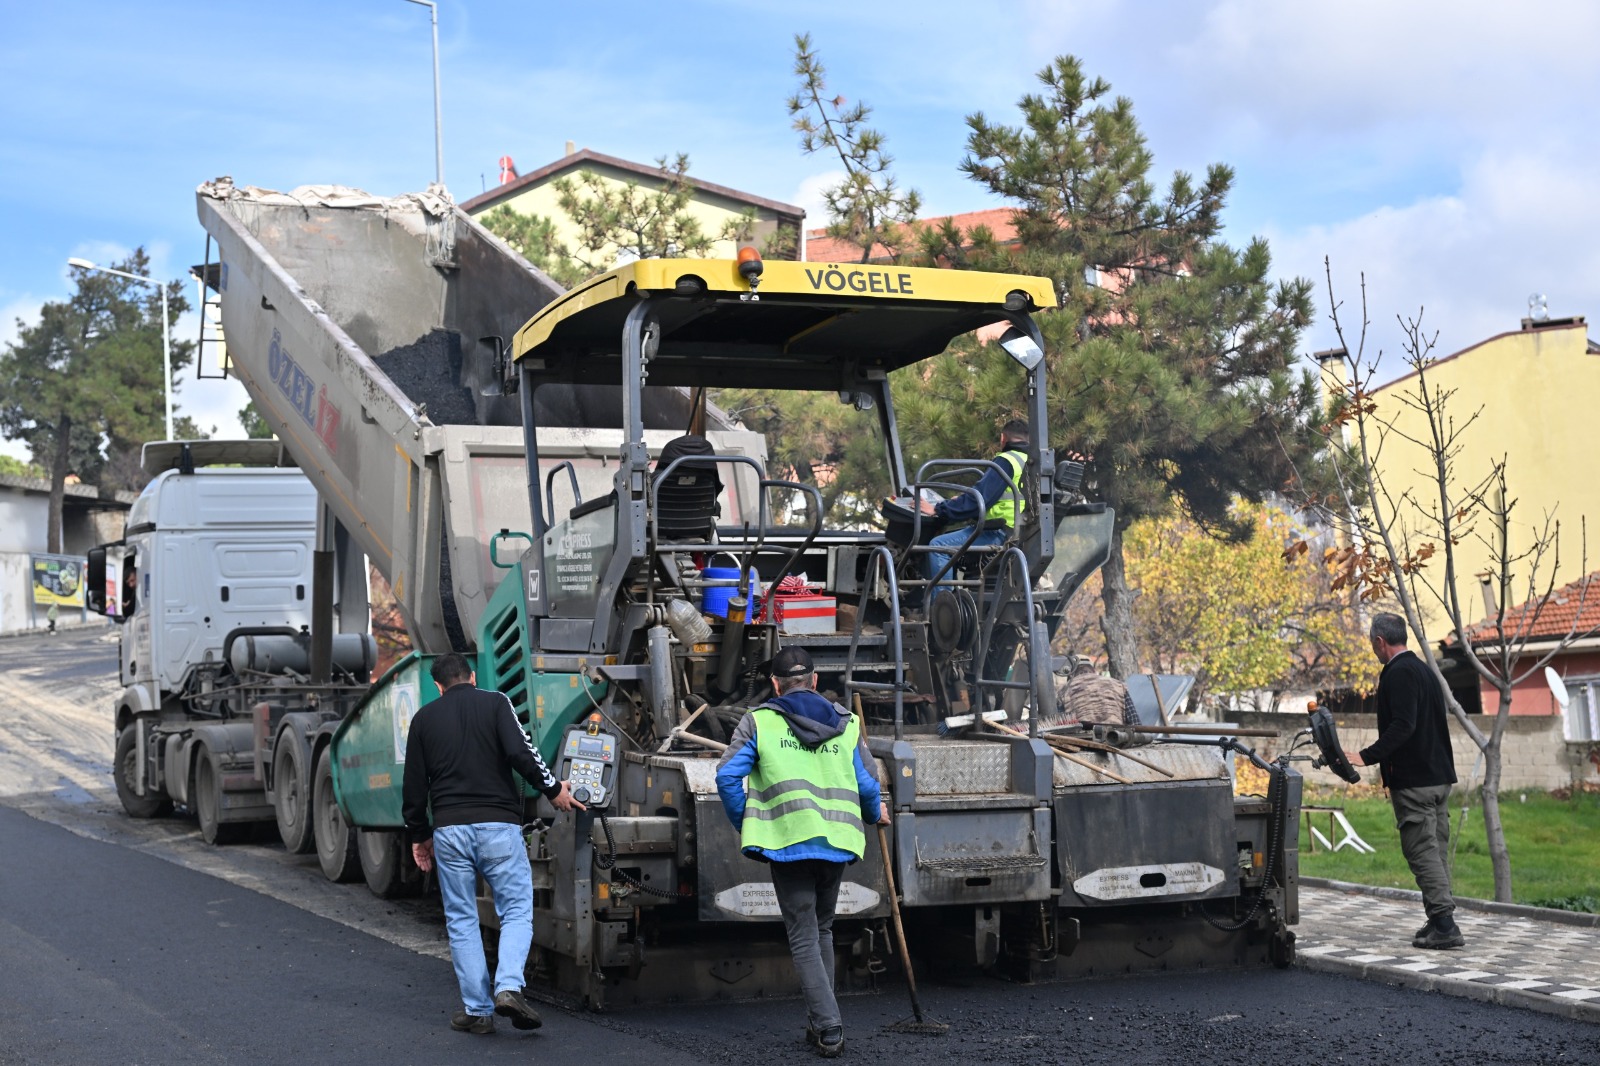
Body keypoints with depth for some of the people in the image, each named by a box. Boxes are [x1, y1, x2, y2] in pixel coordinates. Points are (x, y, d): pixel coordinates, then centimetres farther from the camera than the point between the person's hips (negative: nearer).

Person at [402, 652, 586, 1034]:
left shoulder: (424, 719, 13)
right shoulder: (495, 703, 3)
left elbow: (414, 785, 14)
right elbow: (520, 752, -11)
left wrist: (418, 835, 24)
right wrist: (553, 789, 2)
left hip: (449, 829, 2)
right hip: (498, 825, -2)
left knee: (461, 920, 9)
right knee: (517, 911, 4)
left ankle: (477, 1009, 7)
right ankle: (509, 987, -17)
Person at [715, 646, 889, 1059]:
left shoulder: (758, 721, 1)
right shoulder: (847, 723, 9)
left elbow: (727, 776, -6)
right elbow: (867, 784, 9)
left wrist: (743, 824, 8)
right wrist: (875, 814, 31)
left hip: (786, 841, -3)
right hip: (836, 841, 4)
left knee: (803, 939, 3)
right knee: (822, 930, 21)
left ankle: (828, 1028, -5)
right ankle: (820, 1021, 25)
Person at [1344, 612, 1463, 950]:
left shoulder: (1398, 673, -13)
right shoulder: (1423, 669, 17)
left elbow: (1403, 726, -23)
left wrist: (1367, 757, -26)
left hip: (1413, 780, -10)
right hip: (1439, 776, 10)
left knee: (1422, 851, -9)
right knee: (1436, 851, 12)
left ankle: (1444, 925, -12)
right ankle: (1440, 921, 15)